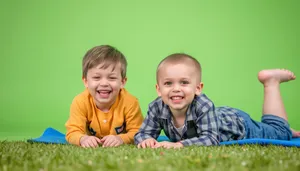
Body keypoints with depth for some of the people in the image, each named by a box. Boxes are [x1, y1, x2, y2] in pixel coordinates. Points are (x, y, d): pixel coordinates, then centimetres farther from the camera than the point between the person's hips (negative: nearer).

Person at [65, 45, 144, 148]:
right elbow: (73, 133, -22)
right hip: (92, 148, 1)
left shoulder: (130, 102, -23)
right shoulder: (80, 102, -21)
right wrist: (83, 139, -46)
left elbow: (137, 133, -19)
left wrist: (121, 139, -40)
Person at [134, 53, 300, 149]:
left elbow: (210, 138, -45)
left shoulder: (203, 106, -43)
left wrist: (179, 144, -57)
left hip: (238, 125, -5)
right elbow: (142, 133, -23)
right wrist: (146, 139, -46)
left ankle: (270, 81, 25)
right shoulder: (157, 107, -30)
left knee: (280, 133, 17)